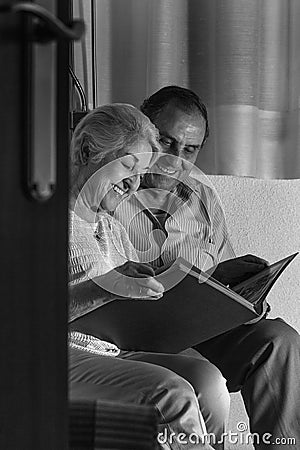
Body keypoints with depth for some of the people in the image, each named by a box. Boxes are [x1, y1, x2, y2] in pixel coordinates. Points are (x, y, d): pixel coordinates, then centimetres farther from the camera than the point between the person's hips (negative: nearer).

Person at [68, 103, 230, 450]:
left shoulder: (112, 228, 26)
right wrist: (107, 287, -22)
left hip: (113, 353, 8)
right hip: (66, 354, -8)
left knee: (206, 379, -19)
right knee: (172, 394, -28)